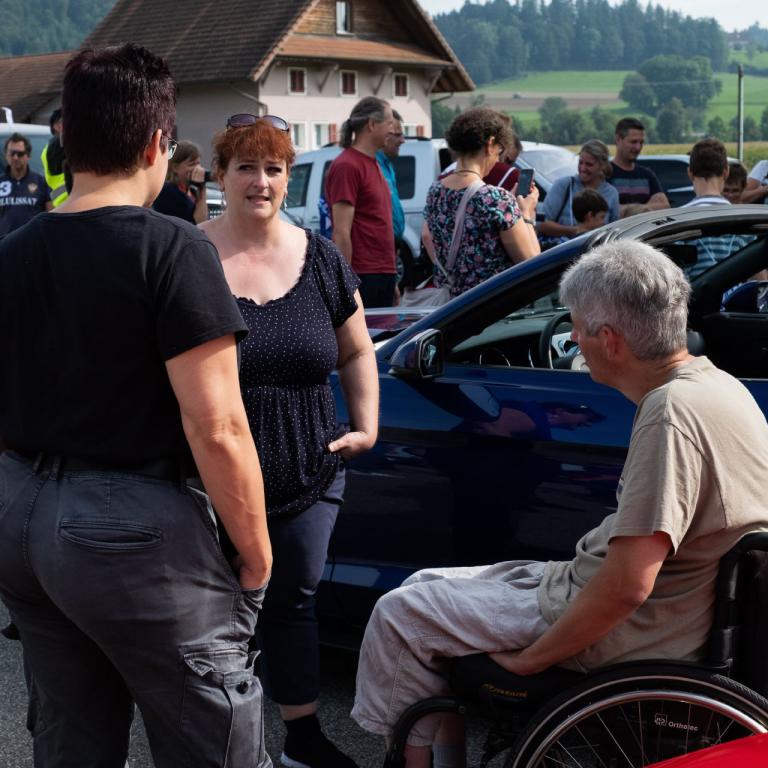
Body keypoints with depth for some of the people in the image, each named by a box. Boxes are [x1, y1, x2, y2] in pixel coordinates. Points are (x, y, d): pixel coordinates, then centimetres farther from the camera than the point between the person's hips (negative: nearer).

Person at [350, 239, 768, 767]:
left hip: (625, 632, -10)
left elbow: (627, 586, -30)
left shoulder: (672, 412, -27)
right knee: (429, 586, 17)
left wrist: (532, 657, -18)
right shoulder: (713, 382, 3)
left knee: (399, 613, -2)